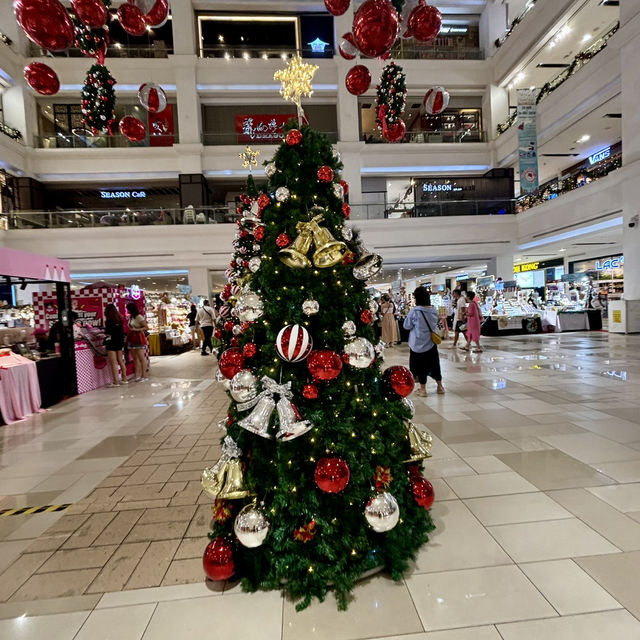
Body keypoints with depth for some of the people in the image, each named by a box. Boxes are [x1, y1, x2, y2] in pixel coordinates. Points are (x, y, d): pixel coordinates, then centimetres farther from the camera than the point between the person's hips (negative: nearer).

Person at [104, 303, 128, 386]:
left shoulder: (109, 321, -13)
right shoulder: (120, 319, 7)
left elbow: (108, 334, -15)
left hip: (112, 343, -7)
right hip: (120, 342, 7)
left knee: (113, 363, -3)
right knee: (120, 361, 14)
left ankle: (115, 382, -2)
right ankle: (124, 379, 20)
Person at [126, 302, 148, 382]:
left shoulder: (139, 317, -10)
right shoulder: (130, 317, 14)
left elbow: (146, 327, -13)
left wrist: (136, 329, -18)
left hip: (138, 338, -8)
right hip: (132, 338, 8)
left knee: (141, 358, -4)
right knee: (135, 358, 10)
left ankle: (143, 376, 0)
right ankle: (136, 375, 15)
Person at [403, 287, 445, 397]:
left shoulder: (415, 311, -18)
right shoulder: (434, 311, -2)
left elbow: (406, 326, -8)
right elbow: (434, 325, 11)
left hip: (418, 344, -4)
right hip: (431, 343, 4)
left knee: (421, 367, 7)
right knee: (434, 364, 17)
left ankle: (423, 390, 16)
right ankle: (440, 386, 28)